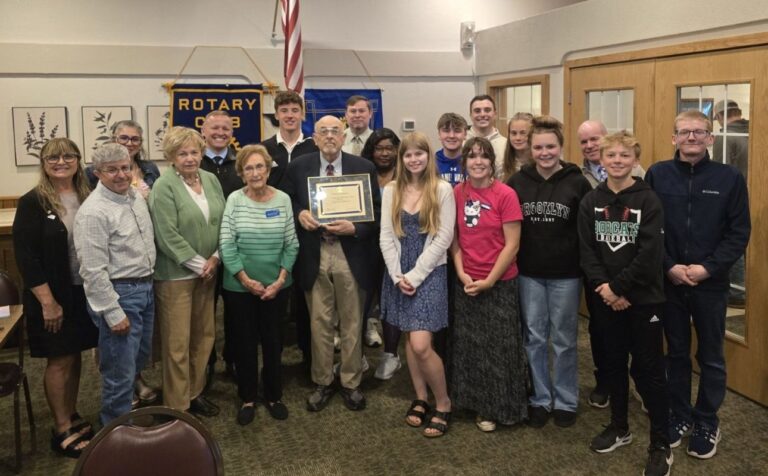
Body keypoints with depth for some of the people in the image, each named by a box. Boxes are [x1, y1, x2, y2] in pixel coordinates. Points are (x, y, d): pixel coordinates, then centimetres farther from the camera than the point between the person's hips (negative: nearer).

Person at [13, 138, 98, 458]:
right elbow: (25, 255, -14)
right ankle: (62, 430, 16)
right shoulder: (32, 203, -11)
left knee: (75, 357, 15)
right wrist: (47, 301, -17)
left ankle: (71, 417, 29)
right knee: (59, 361, 4)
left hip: (85, 292, 5)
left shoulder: (88, 198, 4)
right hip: (54, 297, -5)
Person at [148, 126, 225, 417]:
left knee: (204, 335, 14)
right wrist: (198, 264, -14)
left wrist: (215, 258, -5)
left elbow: (223, 222, 8)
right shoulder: (164, 186, -12)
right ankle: (177, 406, 13)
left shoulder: (211, 179, 7)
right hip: (175, 274, -6)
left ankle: (195, 392, 30)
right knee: (177, 343, 1)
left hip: (207, 271, 6)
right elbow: (168, 236, -17)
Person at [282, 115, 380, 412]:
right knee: (319, 323, 9)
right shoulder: (297, 167, 3)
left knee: (352, 323, 9)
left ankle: (351, 383, 23)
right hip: (314, 255, 1)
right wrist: (299, 213, -9)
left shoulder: (364, 168, 0)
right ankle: (322, 383, 24)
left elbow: (376, 212, 1)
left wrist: (354, 228, -16)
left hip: (351, 254, 0)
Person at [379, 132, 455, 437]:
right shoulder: (391, 190, 6)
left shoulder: (442, 189, -5)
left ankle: (443, 403, 8)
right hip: (398, 274, 4)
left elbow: (444, 238, -9)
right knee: (409, 341, 11)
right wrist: (398, 276, -7)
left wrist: (415, 275, -12)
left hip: (430, 272, -4)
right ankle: (420, 398, 26)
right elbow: (386, 237, 3)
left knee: (421, 345, -12)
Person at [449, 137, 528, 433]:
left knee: (499, 347, 6)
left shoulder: (506, 195, -11)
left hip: (500, 282, -3)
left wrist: (489, 280, -14)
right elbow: (454, 239, 5)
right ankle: (475, 402, 31)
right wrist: (462, 275, -7)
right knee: (469, 345, 13)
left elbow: (512, 245, -12)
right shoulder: (457, 194, 0)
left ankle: (498, 407, 23)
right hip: (466, 284, 4)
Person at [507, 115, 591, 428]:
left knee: (564, 340, 9)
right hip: (529, 274, 2)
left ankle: (566, 401, 23)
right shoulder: (518, 182, 0)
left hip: (566, 274, -2)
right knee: (534, 338, 10)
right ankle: (540, 399, 24)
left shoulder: (577, 182, -6)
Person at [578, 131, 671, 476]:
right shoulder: (590, 202, 3)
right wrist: (603, 288, -14)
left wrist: (618, 287, -17)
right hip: (606, 298, 4)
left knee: (648, 369, 1)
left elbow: (650, 254, -15)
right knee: (613, 363, 15)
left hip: (643, 298, -4)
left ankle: (661, 444, 12)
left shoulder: (648, 200, -8)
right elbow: (586, 250, -2)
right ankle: (619, 427, 32)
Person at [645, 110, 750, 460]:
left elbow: (739, 233, -5)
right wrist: (669, 266, -12)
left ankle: (707, 423, 25)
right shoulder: (657, 175, -1)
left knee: (711, 358, 10)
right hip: (668, 281, 1)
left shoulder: (730, 178, -3)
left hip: (711, 284, -1)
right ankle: (679, 416, 29)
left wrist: (707, 267, -14)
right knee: (676, 353, 14)